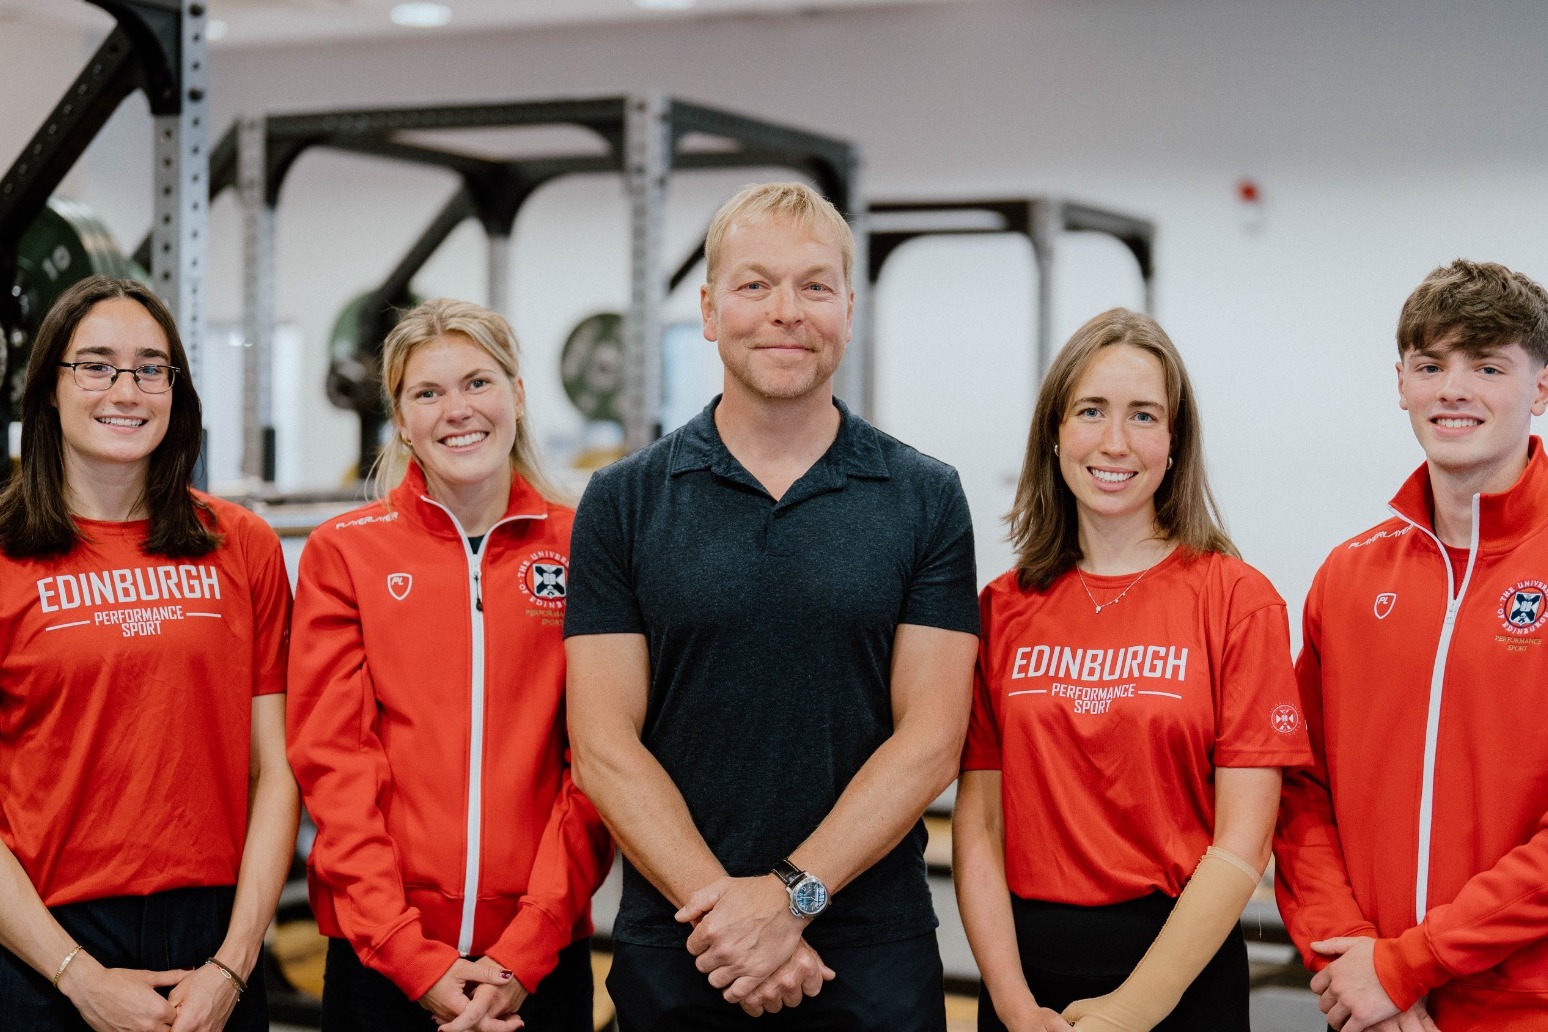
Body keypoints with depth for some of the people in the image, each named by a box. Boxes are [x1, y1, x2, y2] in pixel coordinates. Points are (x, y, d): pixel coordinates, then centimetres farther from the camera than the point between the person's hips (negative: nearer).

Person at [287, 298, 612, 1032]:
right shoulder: (343, 552, 1)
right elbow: (332, 760, -4)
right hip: (378, 957, 0)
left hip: (542, 957, 0)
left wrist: (527, 949, -11)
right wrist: (413, 958, -12)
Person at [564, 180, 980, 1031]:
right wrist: (726, 907, -14)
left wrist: (793, 894, -15)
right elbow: (605, 748, -4)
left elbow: (929, 738, -5)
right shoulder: (623, 503, 2)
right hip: (674, 956, 0)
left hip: (873, 961, 0)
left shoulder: (927, 500, 1)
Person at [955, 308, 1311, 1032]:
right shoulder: (1002, 608, 2)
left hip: (1183, 971, -2)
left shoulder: (1238, 600, -6)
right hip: (1026, 965, 2)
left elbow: (1242, 843, -10)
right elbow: (978, 826, 1)